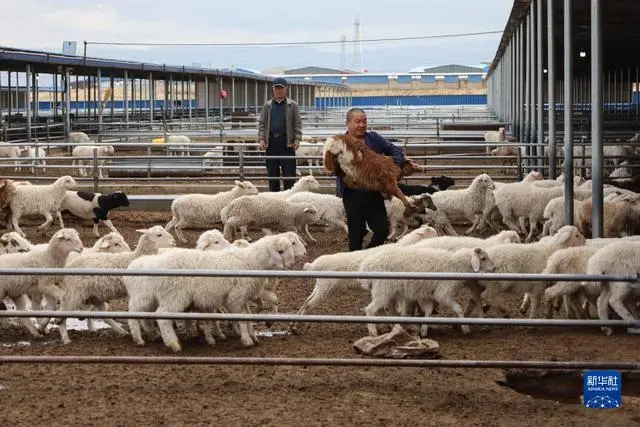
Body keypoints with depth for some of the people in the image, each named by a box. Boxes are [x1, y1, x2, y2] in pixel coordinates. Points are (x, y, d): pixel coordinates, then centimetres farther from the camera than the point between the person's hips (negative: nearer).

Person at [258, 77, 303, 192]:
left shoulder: (292, 105, 6)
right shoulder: (267, 106, 13)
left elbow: (298, 124, 3)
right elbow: (261, 123, 10)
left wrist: (297, 140, -9)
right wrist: (261, 139, -3)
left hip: (287, 143, -3)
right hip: (271, 143, 3)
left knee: (289, 175, -4)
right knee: (272, 174, 7)